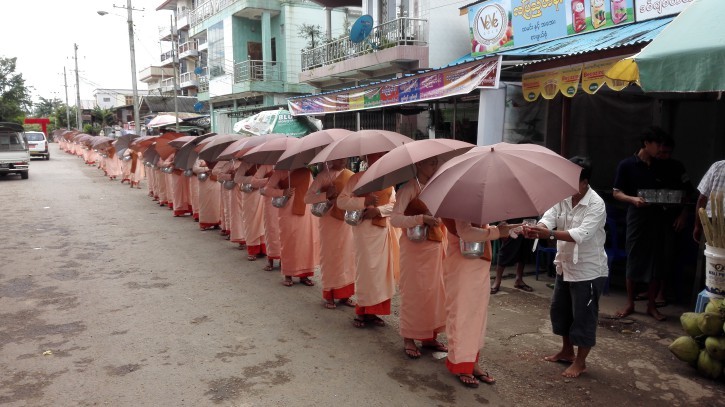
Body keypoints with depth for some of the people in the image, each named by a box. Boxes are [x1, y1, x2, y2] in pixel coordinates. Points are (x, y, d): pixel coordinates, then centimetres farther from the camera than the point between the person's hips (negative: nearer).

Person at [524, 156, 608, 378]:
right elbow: (549, 217, -17)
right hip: (565, 266, 8)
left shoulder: (596, 204, -21)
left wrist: (550, 234, -47)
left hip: (589, 270, -7)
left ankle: (580, 362, 20)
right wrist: (537, 228, -40)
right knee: (559, 310, 18)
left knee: (583, 317, 3)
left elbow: (582, 234, -34)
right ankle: (567, 351, 37)